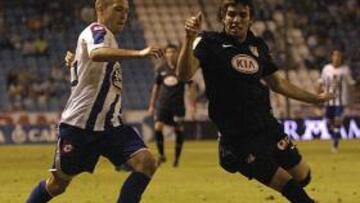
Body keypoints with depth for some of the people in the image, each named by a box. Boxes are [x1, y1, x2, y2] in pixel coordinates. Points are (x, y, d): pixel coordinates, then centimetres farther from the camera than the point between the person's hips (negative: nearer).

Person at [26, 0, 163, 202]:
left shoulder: (107, 38, 18)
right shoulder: (97, 31, -10)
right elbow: (96, 54, -37)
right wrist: (139, 53, -46)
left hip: (110, 124, 8)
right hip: (81, 124, -8)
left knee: (147, 163, -14)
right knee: (58, 183, 4)